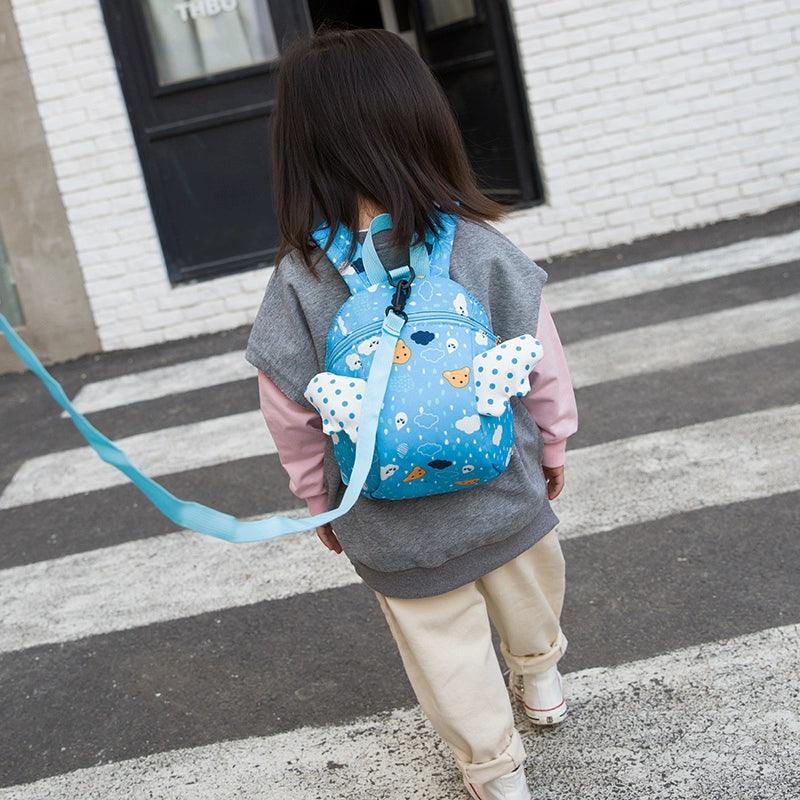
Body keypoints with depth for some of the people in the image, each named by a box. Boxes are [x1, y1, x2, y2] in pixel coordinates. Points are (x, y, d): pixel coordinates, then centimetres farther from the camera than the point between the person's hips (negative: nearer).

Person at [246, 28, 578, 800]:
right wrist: (552, 448, 13)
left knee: (447, 648, 18)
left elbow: (293, 424, -9)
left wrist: (320, 506, 9)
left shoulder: (297, 287, -20)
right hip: (508, 496, 3)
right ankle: (540, 682, 58)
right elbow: (546, 369, -6)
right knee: (527, 593, 31)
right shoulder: (483, 250, -17)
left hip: (396, 532, -2)